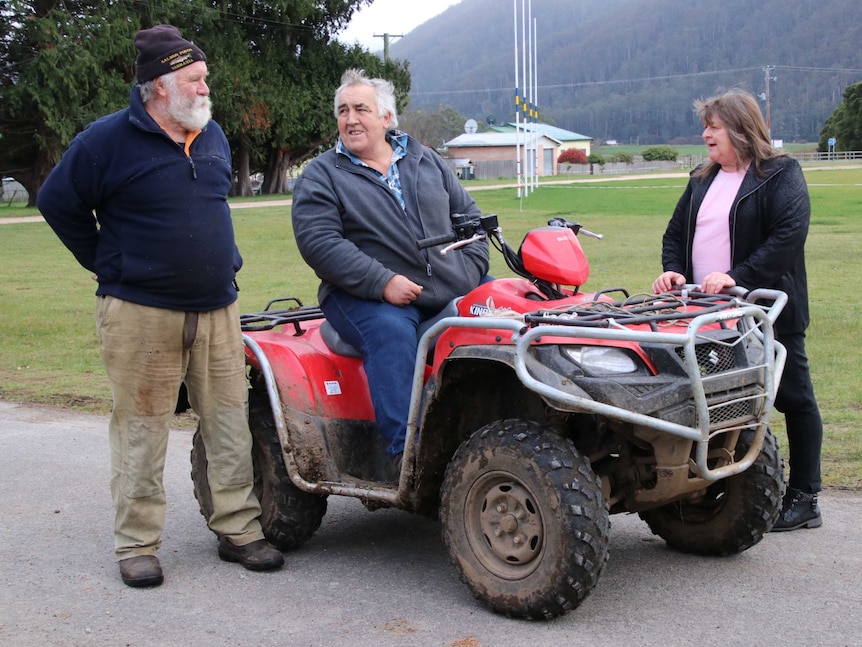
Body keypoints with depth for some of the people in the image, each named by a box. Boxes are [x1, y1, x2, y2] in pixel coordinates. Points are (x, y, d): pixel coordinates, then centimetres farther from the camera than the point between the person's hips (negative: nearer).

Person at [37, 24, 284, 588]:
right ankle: (137, 544, 12)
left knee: (230, 421, 7)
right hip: (141, 315, -6)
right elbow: (58, 202, -1)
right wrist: (109, 265, 0)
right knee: (141, 429, 1)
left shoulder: (213, 136, 11)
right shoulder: (109, 139, -9)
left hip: (218, 310, 6)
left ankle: (239, 530, 17)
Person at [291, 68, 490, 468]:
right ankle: (405, 448, -34)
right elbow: (318, 241, -10)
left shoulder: (426, 162, 19)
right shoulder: (321, 177, 5)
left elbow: (469, 215, 20)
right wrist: (382, 283, -20)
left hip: (451, 289, 4)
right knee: (391, 331, -34)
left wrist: (471, 268, 0)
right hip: (366, 297, -4)